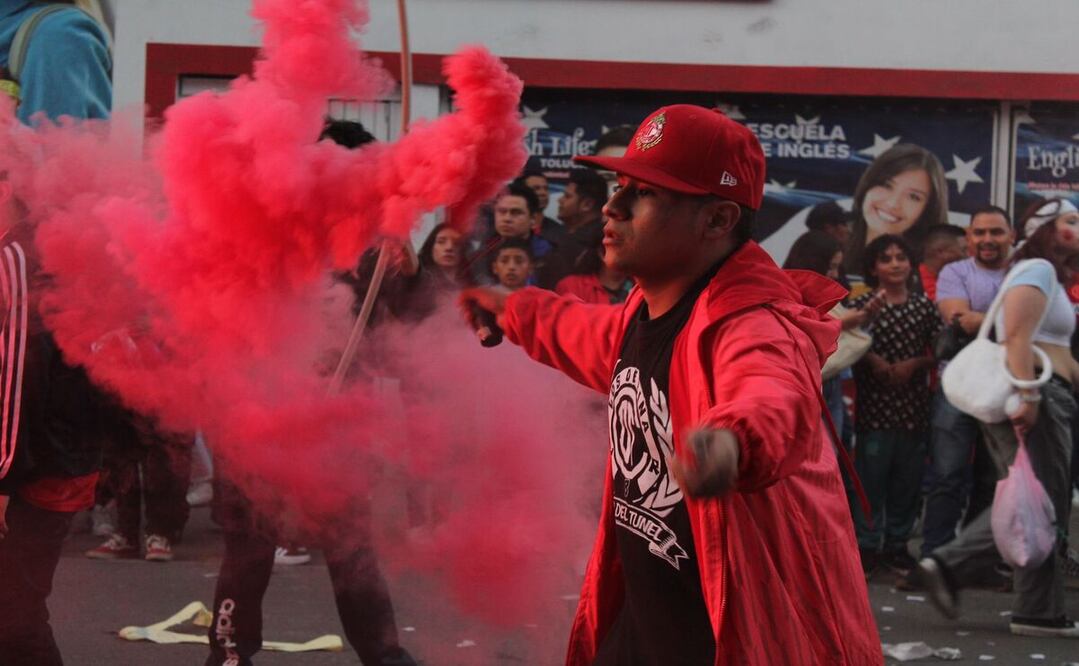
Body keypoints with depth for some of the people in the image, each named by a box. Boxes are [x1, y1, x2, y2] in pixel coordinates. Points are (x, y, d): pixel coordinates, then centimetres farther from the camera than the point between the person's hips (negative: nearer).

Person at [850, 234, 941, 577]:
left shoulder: (924, 305, 7)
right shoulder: (862, 305, -1)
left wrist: (913, 364, -9)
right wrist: (873, 362, -18)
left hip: (914, 404, 3)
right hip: (874, 404, -3)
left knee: (907, 479, 8)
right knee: (871, 476, -1)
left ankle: (897, 544, 20)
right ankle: (867, 545, 8)